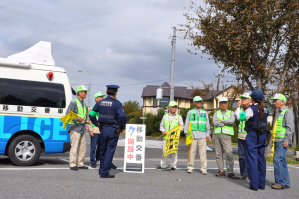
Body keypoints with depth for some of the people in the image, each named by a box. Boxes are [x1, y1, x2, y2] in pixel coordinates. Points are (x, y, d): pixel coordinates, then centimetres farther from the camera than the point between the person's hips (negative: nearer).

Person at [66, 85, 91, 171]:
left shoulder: (83, 104, 19)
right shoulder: (74, 102, -5)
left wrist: (86, 120, 5)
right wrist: (77, 119, -23)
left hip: (82, 128, 8)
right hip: (75, 127, -8)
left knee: (83, 147, 8)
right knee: (74, 147, -8)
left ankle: (80, 164, 17)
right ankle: (72, 164, 0)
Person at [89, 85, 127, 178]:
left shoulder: (100, 103, 7)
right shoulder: (117, 103, -8)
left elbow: (91, 114, 9)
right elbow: (122, 116, -21)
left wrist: (97, 125, 14)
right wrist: (122, 127, -7)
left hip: (103, 129, 5)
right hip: (113, 130, -5)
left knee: (103, 151, 18)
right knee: (109, 151, 1)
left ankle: (101, 170, 31)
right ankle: (104, 173, 3)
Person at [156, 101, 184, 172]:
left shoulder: (179, 117, 9)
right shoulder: (165, 116, 14)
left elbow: (182, 126, 7)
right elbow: (161, 125, 17)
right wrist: (163, 131, -2)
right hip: (166, 137, 2)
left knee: (174, 151, -3)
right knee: (164, 151, 3)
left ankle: (173, 166, 7)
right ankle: (163, 166, 13)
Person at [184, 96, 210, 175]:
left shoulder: (204, 113, 14)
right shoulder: (190, 112, 10)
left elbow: (207, 124, 16)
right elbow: (187, 123, 10)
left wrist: (208, 134, 9)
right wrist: (187, 133, 4)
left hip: (202, 135, 1)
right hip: (192, 135, -1)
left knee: (203, 152, -3)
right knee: (192, 152, 0)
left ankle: (204, 168, 3)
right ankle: (190, 167, 11)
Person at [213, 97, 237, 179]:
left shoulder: (231, 113, 11)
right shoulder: (216, 113, 15)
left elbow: (231, 121, -10)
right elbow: (215, 123, -3)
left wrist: (221, 121, -3)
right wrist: (226, 123, -7)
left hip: (226, 135, -2)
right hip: (217, 134, 3)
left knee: (229, 154, -12)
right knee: (218, 154, 3)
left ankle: (230, 172, -9)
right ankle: (221, 171, 11)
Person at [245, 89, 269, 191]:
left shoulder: (251, 109, -13)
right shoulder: (265, 110, 6)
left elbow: (240, 117, -12)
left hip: (252, 136, -6)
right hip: (262, 136, 6)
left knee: (252, 159, -1)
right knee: (261, 159, 13)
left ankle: (254, 184, 1)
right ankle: (261, 183, 18)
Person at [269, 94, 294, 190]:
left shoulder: (288, 112, -7)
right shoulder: (279, 113, 21)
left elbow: (290, 127, -15)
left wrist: (286, 140, -19)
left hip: (283, 141, -9)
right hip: (277, 141, 9)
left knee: (278, 160, -12)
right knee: (281, 161, 10)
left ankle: (281, 182, -6)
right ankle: (286, 183, 15)